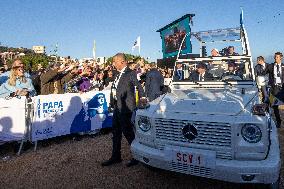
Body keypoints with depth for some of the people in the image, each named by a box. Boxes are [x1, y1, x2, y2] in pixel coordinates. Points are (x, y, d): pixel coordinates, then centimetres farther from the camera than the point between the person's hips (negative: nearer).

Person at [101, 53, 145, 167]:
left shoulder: (130, 73, -11)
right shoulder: (119, 74, 14)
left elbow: (139, 87, -16)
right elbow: (114, 89, 15)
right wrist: (113, 104, 10)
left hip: (125, 108, -9)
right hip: (117, 107, 9)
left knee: (128, 132, 0)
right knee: (116, 132, 15)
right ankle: (115, 157, 28)